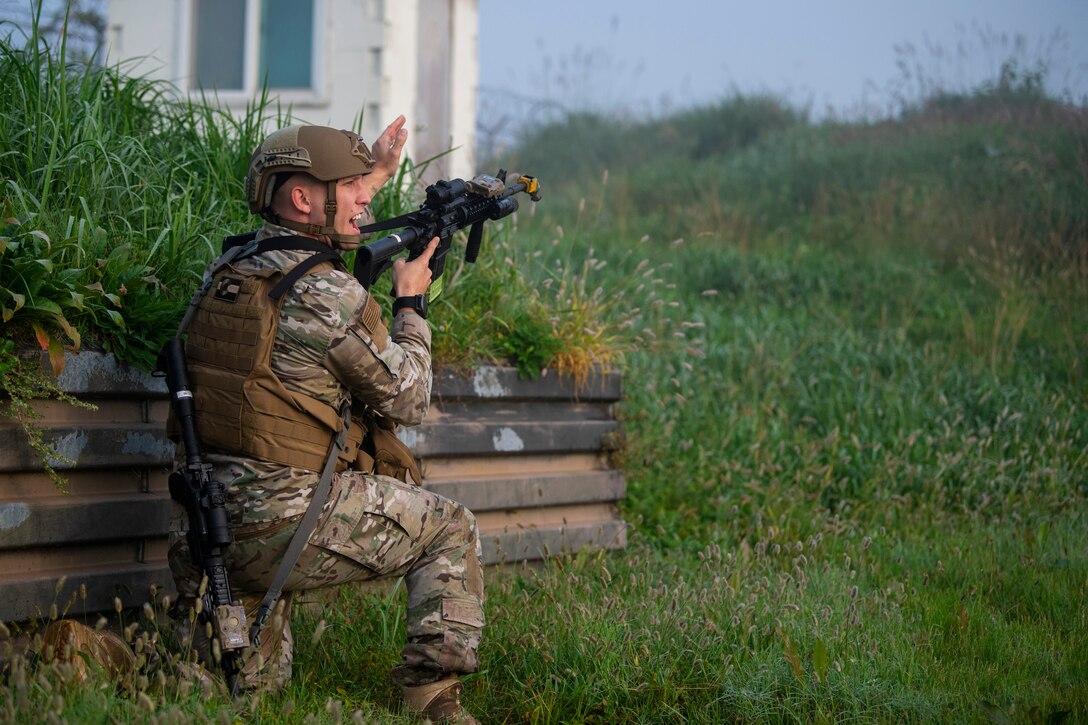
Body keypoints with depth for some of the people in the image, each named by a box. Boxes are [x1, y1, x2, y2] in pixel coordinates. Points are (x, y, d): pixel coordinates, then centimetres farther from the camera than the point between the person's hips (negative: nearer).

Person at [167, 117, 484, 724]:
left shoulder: (228, 274, 10)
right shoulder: (331, 293, -14)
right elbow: (408, 401, -2)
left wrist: (376, 176, 39)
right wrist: (411, 303, 13)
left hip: (211, 531, 7)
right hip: (288, 525, -7)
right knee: (450, 529, 14)